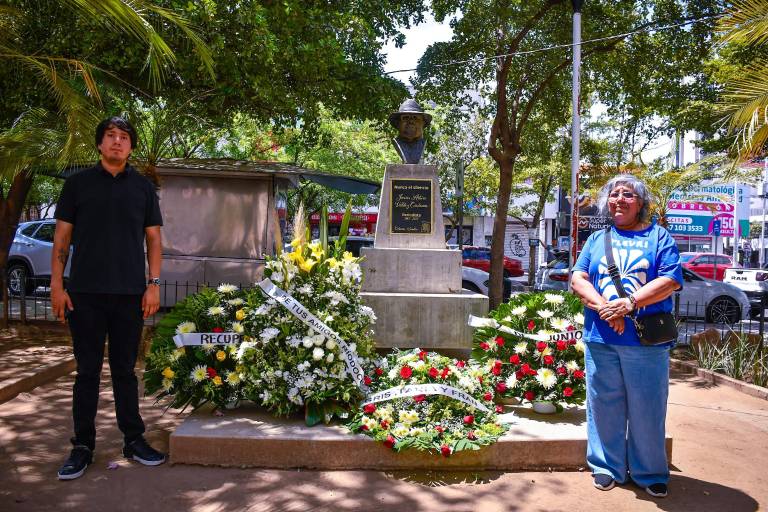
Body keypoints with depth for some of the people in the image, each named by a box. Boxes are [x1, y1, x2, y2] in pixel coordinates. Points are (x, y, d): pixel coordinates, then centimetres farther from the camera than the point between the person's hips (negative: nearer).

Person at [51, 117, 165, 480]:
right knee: (88, 370, 5)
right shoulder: (78, 183, 6)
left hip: (130, 293, 1)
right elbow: (62, 236, 5)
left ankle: (134, 440, 18)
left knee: (125, 369, 9)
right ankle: (82, 446, 14)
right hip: (85, 293, -1)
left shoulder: (143, 188, 9)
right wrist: (56, 285, -3)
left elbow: (153, 238, 8)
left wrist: (154, 284, -1)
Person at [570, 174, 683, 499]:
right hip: (601, 339, 2)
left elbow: (671, 280, -6)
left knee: (647, 410, 6)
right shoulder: (597, 239, 13)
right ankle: (607, 467, 23)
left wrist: (630, 303, -18)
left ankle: (649, 473, 22)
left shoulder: (658, 236, 6)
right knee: (605, 406, 8)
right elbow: (578, 279, 3)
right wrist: (604, 308, -14)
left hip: (647, 341, -2)